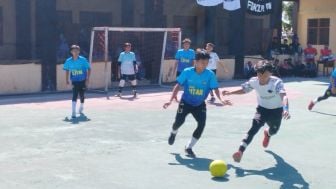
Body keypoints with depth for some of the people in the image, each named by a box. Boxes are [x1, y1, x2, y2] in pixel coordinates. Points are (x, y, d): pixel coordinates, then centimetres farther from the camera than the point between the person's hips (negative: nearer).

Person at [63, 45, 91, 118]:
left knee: (81, 95, 14)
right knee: (74, 96, -15)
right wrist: (67, 80, 7)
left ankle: (81, 108, 41)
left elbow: (89, 69, -4)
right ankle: (73, 112, -18)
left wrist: (88, 79, -10)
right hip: (74, 81, 0)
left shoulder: (83, 60, -10)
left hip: (82, 81, 0)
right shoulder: (68, 61, -5)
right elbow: (67, 70, 11)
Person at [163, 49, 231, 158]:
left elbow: (215, 88, -15)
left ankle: (189, 147, 4)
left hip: (200, 104, 1)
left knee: (202, 124, -15)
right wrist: (171, 100, -19)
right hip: (186, 102, -1)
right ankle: (173, 133, 33)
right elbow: (178, 86, -11)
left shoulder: (210, 74, -15)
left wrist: (221, 100, -34)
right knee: (179, 121, -9)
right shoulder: (187, 72, -16)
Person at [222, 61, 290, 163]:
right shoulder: (254, 81, -19)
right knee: (254, 128, -24)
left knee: (273, 130, 22)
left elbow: (284, 96, -49)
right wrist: (230, 93, -8)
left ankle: (267, 133, 63)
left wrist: (285, 109, -68)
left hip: (276, 110, -1)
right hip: (262, 109, 1)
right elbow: (244, 90, 3)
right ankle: (240, 151, -31)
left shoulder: (277, 82, -32)